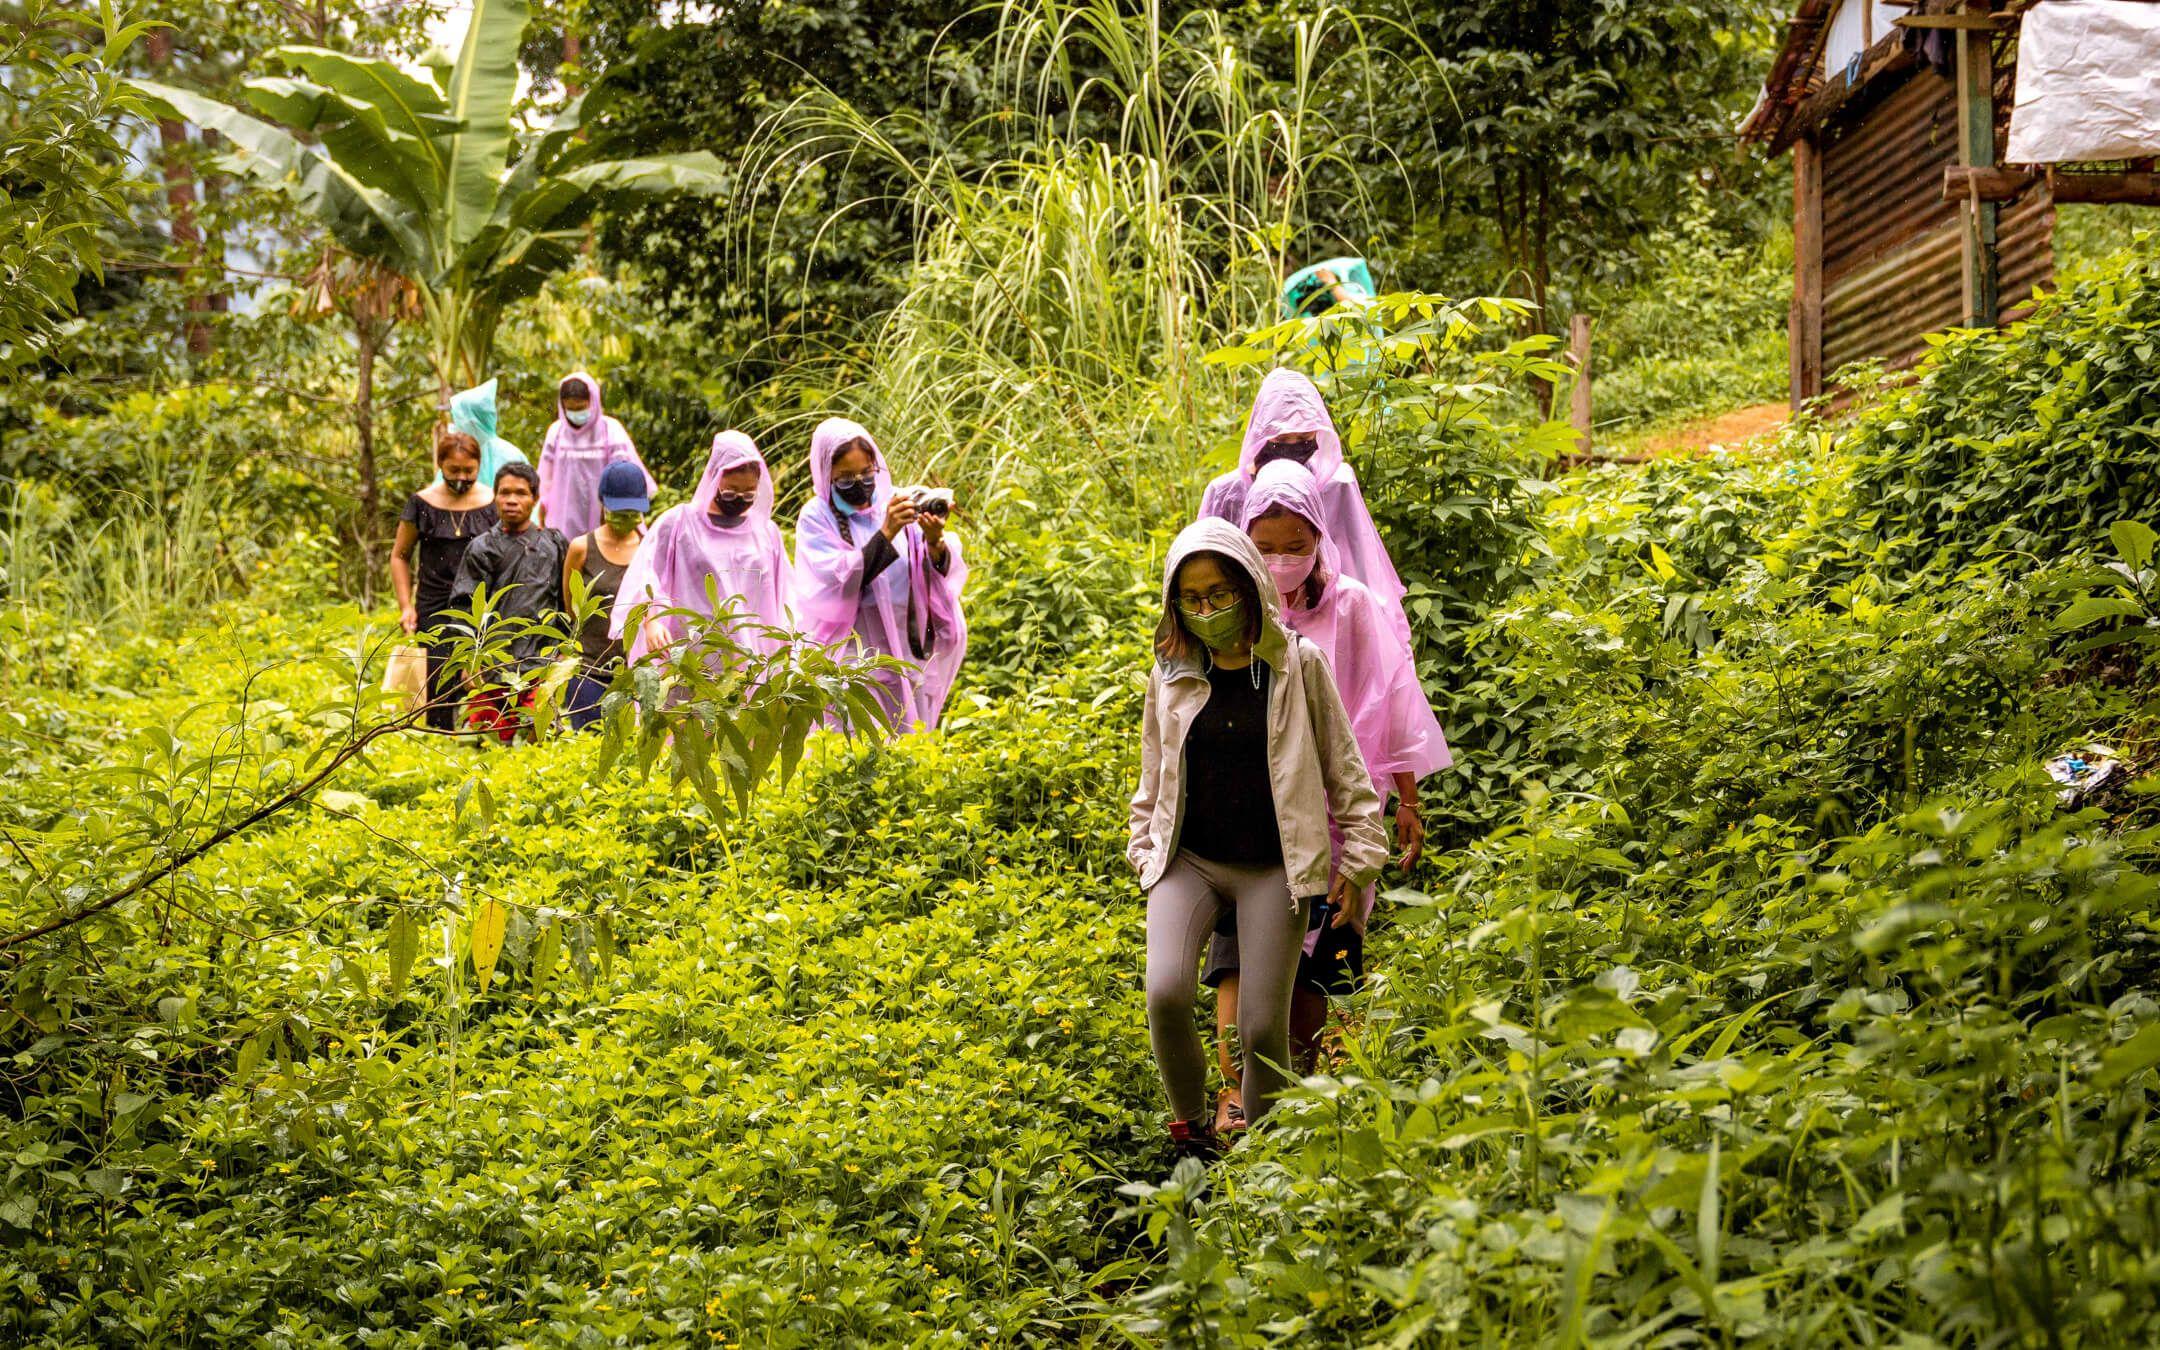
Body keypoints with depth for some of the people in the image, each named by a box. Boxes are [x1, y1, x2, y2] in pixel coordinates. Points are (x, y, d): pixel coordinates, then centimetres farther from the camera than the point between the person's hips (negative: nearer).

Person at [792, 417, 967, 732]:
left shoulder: (897, 503, 4)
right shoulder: (816, 517, -3)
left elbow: (944, 571, -2)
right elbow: (839, 581, -17)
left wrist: (935, 543, -23)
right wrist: (885, 533, -24)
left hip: (908, 651, 3)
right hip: (853, 659, -3)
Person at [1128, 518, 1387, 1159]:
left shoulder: (1298, 663, -3)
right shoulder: (1172, 672, 5)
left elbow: (1343, 764, 5)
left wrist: (1359, 850, 3)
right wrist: (1144, 848, 15)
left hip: (1273, 867, -2)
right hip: (1188, 859, 2)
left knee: (1262, 1027, -7)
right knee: (1166, 992, -22)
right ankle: (1191, 1128, 2)